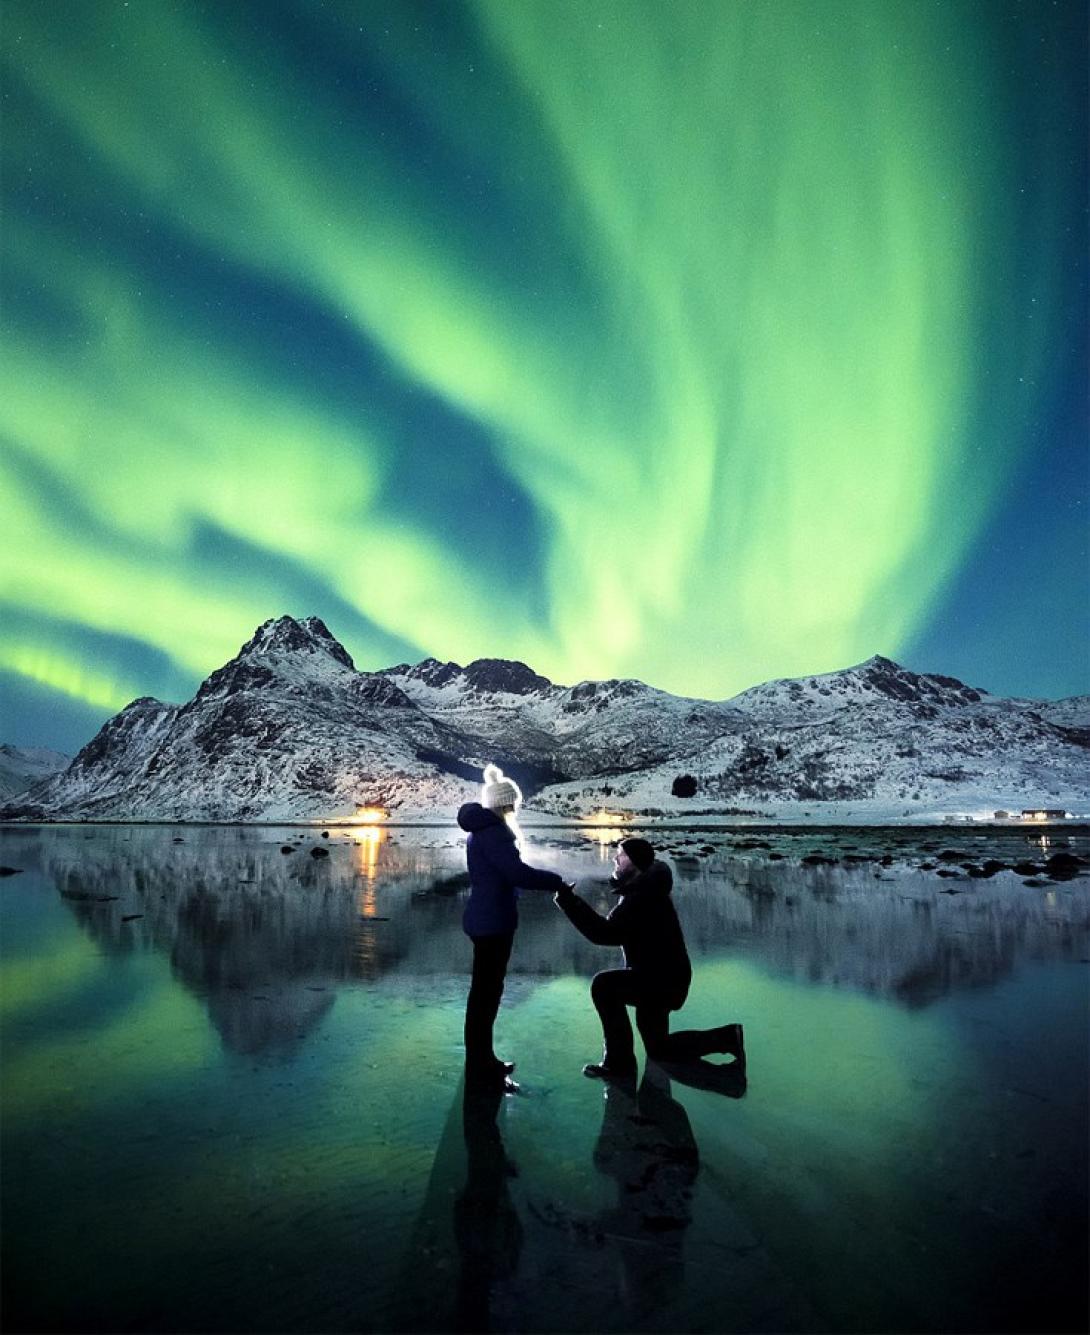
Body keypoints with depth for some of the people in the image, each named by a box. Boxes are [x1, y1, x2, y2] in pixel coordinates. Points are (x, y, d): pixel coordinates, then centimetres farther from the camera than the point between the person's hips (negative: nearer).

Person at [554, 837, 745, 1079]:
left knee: (604, 985, -26)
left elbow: (605, 933, -33)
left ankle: (619, 1062, -18)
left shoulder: (643, 896, -24)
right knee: (658, 1048, 22)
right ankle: (725, 1038, 27)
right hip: (660, 978, 11)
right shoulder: (641, 889, 8)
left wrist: (569, 901, -33)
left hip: (662, 980, -11)